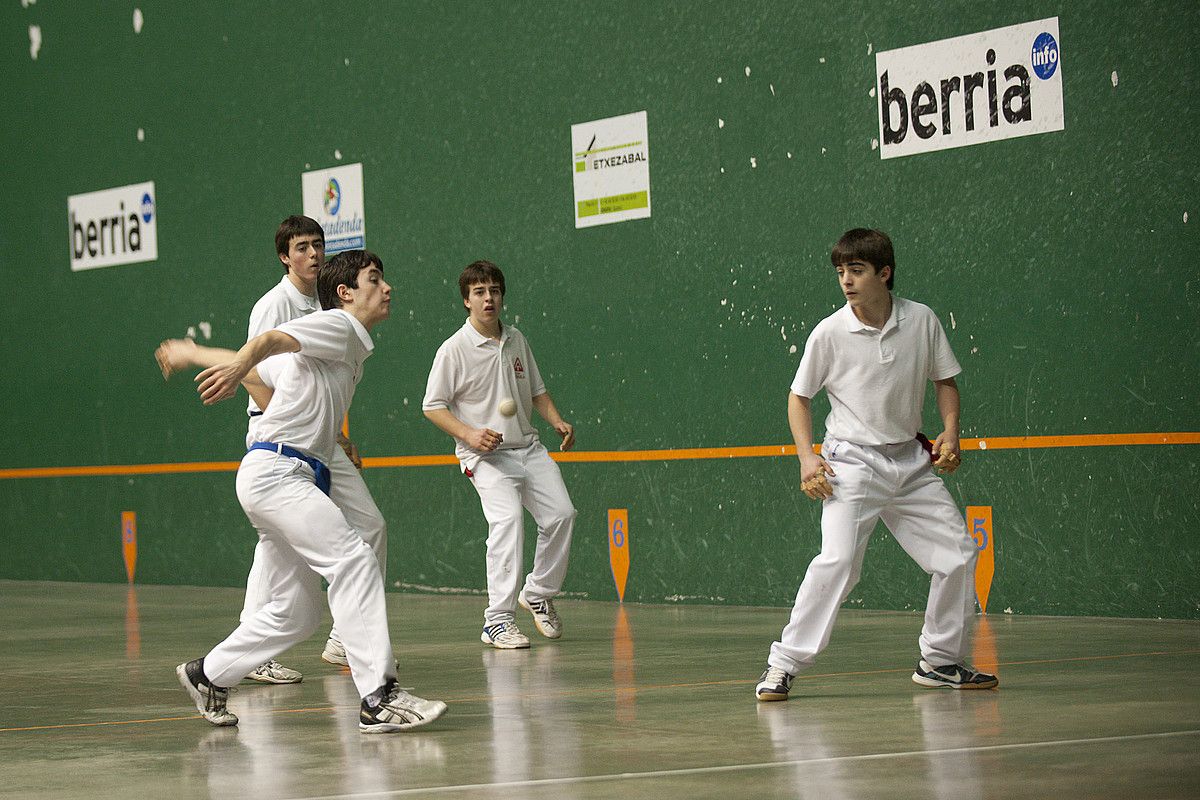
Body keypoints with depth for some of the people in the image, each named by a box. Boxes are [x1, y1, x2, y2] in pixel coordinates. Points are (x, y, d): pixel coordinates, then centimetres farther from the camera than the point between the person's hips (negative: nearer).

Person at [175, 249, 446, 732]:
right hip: (273, 471, -10)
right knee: (353, 560, -22)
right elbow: (272, 339, -25)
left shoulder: (354, 350, 23)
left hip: (296, 479, 10)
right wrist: (240, 365, -43)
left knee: (296, 614, 12)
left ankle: (208, 676, 27)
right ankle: (378, 698, -28)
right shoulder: (335, 325, -5)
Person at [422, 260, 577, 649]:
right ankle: (498, 620, -22)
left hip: (528, 446, 6)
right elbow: (432, 406, -6)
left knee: (561, 514, -3)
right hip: (485, 454, -6)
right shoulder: (453, 350, -8)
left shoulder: (516, 340, 9)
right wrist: (469, 434, -20)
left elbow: (536, 391, 21)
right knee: (507, 520, -24)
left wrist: (557, 421, 4)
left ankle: (538, 593, 21)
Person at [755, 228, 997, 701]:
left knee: (957, 556, 2)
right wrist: (807, 457, -8)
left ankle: (940, 661, 18)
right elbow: (800, 396, 4)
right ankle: (782, 665, -14)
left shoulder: (922, 321, -2)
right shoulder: (829, 333, -8)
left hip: (910, 462, 4)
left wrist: (950, 433, -3)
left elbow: (944, 379, 12)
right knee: (837, 561, -21)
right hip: (851, 462, -4)